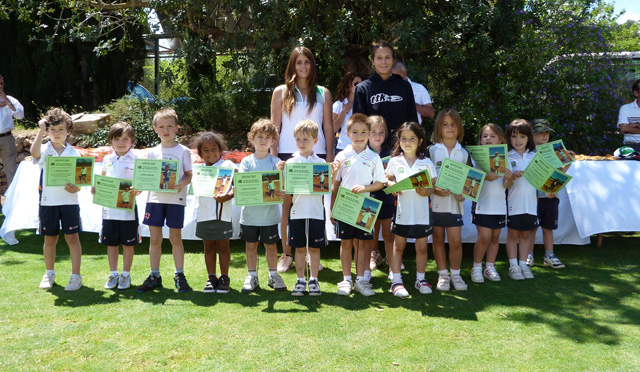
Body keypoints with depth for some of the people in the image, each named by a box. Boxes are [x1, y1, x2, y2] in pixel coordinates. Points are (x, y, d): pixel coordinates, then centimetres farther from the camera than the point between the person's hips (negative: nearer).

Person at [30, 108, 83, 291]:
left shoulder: (73, 153, 2)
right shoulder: (44, 150, 1)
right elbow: (34, 153, -23)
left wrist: (76, 187, -18)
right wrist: (41, 130, -25)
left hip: (69, 200, -1)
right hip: (48, 200, 1)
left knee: (72, 237, 0)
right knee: (50, 238, 12)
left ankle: (76, 275, 8)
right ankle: (49, 274, 28)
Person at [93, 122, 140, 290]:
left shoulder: (136, 160, -3)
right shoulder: (107, 160, 9)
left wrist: (136, 190, -25)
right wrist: (96, 188, -3)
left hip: (128, 207, -4)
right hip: (109, 206, 4)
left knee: (128, 243, 5)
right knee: (111, 242, 11)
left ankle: (126, 274, 17)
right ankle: (113, 274, 23)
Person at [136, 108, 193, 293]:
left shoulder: (183, 151, 2)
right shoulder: (152, 152, 10)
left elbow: (189, 175, 0)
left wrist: (183, 183, -21)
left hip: (176, 199, -3)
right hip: (155, 198, 3)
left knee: (175, 237, 2)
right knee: (154, 238, 6)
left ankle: (179, 276, 12)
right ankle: (154, 276, 16)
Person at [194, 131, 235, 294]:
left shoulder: (228, 165, 0)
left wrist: (227, 196, -24)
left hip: (222, 212, -4)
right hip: (204, 213, 4)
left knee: (223, 246, 5)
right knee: (208, 247, 12)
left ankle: (224, 278, 14)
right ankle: (211, 277, 22)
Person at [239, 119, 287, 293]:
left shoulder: (275, 162, 0)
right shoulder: (246, 161, 3)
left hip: (269, 213, -1)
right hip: (249, 212, 1)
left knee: (270, 245, 9)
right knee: (250, 245, 9)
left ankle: (273, 275, 23)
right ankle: (252, 276, 22)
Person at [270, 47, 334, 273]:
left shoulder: (323, 93, 11)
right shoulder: (281, 92, 8)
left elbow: (328, 127, 10)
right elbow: (275, 126, 6)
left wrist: (329, 156, 3)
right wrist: (274, 156, -3)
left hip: (316, 154, 1)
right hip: (288, 154, -1)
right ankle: (286, 255, 10)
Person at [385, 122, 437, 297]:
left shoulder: (426, 163, 1)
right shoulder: (395, 161, 3)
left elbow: (433, 185, 3)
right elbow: (387, 179, 13)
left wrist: (426, 192, -18)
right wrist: (393, 186, -9)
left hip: (421, 212, 0)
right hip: (402, 210, 0)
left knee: (422, 247, 8)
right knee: (398, 245, 6)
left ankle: (420, 278, 23)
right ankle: (396, 280, 14)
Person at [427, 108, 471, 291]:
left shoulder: (464, 153, 8)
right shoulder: (431, 150, 1)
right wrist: (435, 189, -16)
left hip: (455, 202, 1)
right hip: (435, 201, -1)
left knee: (455, 240, -2)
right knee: (438, 238, 6)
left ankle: (455, 274, 14)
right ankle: (442, 274, 18)